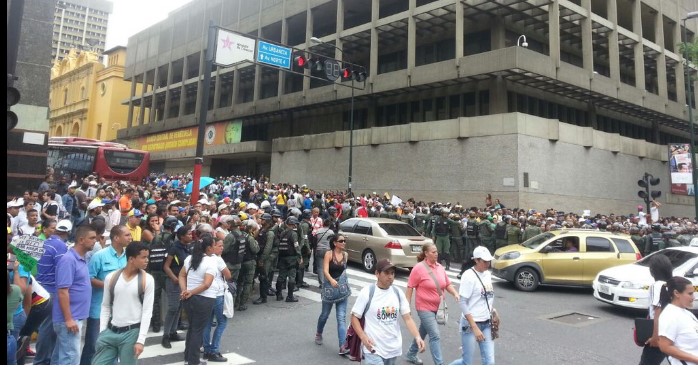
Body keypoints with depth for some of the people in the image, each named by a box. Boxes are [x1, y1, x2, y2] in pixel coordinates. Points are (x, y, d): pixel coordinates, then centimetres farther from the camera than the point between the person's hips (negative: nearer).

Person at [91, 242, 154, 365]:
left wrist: (141, 340, -12)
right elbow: (105, 307, 10)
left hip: (132, 333, -3)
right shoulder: (111, 277, 1)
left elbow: (147, 312, -8)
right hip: (110, 331, 3)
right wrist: (102, 332, 4)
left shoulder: (147, 280, -7)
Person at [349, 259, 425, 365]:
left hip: (393, 349, 5)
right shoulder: (367, 292, -11)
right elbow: (354, 317, -7)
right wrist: (363, 337, -21)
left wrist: (417, 337, -14)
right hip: (373, 349, -5)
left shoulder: (398, 293, 2)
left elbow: (407, 318, 1)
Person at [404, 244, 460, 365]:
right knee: (435, 336, -11)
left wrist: (455, 293, -9)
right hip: (425, 307, -7)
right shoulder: (419, 268, -16)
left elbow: (447, 284, 9)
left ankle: (411, 354, 41)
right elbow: (410, 287, -12)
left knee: (422, 332, 21)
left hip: (437, 307, 7)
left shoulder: (440, 267, 3)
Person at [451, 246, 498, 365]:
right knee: (467, 362, 2)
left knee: (489, 362, 2)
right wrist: (475, 328, -21)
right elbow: (463, 303, -18)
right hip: (470, 324, -6)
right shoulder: (469, 276, -16)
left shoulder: (488, 274, 6)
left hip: (486, 324, 6)